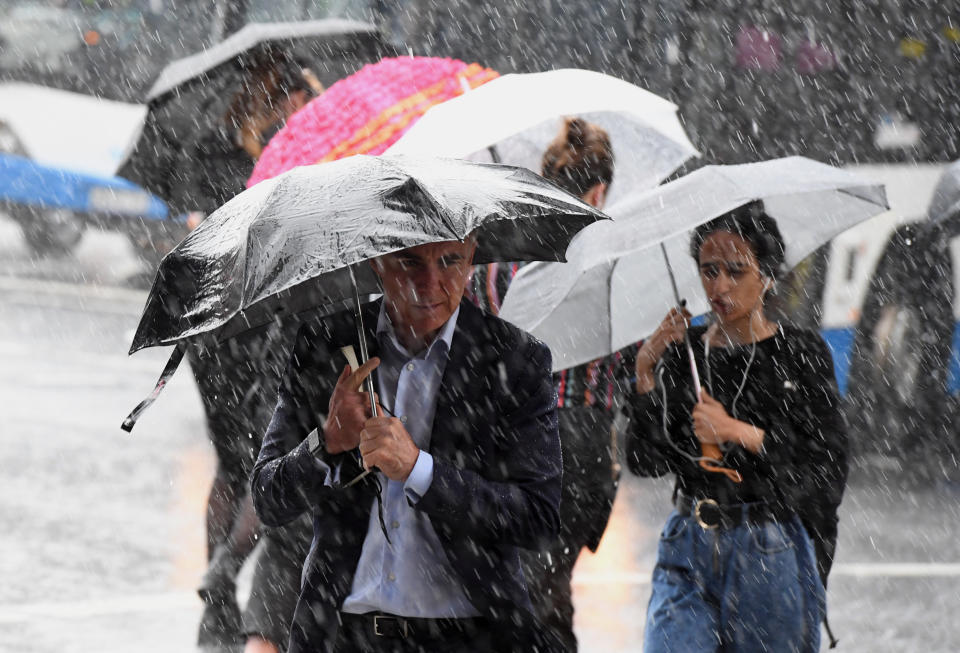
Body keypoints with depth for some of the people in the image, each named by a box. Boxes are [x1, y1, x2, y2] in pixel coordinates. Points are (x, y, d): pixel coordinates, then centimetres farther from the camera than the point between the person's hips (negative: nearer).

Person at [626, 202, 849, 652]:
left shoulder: (800, 354, -1)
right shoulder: (681, 352, 8)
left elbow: (830, 467, -7)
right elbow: (646, 462, 2)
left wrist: (739, 433, -15)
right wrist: (645, 375, -8)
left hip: (772, 558, -2)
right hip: (688, 552, 3)